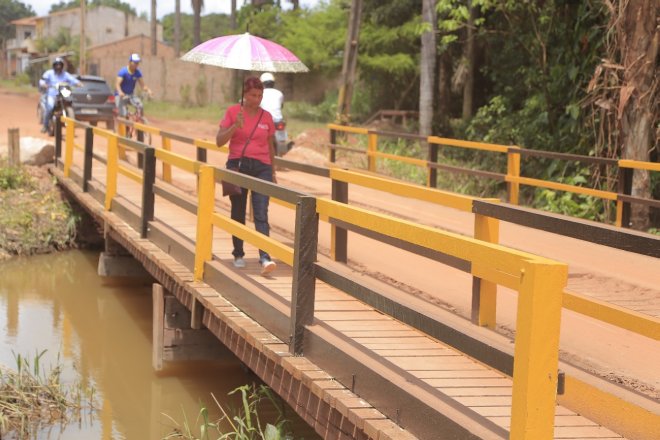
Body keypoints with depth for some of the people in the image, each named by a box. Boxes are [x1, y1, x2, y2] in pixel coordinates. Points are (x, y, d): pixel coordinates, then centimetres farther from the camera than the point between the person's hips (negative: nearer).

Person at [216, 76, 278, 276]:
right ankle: (238, 254, 24)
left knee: (261, 213, -12)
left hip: (261, 167, 0)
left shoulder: (266, 117, 7)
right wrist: (236, 126, -20)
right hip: (237, 165, 0)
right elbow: (219, 141, -5)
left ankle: (265, 257, -22)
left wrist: (273, 173, 21)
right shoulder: (233, 112, 1)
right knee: (238, 213, 9)